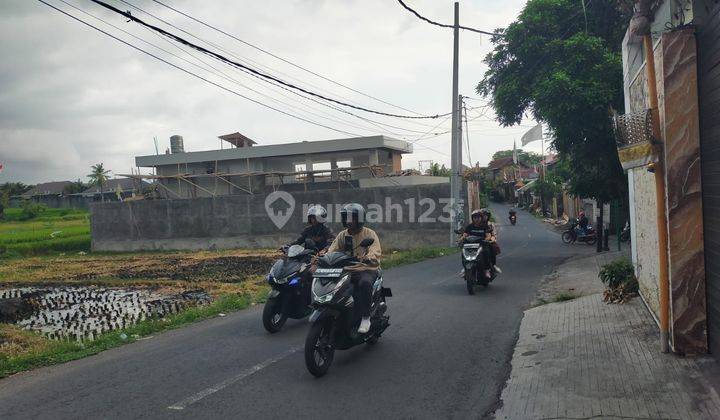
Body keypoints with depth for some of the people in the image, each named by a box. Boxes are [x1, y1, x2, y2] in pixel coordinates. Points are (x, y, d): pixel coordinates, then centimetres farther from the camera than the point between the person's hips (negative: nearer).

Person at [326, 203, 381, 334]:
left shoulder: (369, 233, 0)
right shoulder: (342, 235, 15)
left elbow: (376, 252, -16)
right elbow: (332, 250, 4)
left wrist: (367, 258, -39)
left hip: (367, 270, -4)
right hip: (347, 271, 4)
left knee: (365, 283, -38)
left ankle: (365, 318, -25)